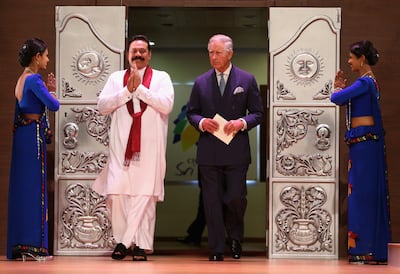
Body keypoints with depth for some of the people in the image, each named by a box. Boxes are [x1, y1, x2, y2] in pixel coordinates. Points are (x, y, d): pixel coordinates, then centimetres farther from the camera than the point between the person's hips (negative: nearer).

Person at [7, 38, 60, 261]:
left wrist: (49, 91, 11)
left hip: (22, 136, 9)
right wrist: (53, 93, 0)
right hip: (33, 136, -9)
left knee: (22, 188, 10)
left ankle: (19, 245, 12)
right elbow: (54, 105, -19)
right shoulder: (34, 79, -13)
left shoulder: (22, 79, 16)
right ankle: (32, 245, -6)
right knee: (34, 187, -6)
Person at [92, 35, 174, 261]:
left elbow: (166, 104, -8)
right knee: (116, 194, -6)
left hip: (150, 147, -2)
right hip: (122, 145, 2)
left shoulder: (161, 78, 9)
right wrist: (128, 90, -6)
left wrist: (140, 88, -9)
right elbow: (103, 106, 3)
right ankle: (122, 240, 8)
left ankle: (142, 245, -1)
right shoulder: (116, 78, 15)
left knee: (145, 196, -6)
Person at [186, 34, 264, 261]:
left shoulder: (247, 80, 3)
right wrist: (201, 122, -8)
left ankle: (236, 238, 24)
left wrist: (242, 122, -13)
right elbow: (191, 113, 13)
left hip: (236, 151, -2)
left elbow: (258, 113, 6)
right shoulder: (201, 82, 8)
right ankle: (217, 249, 9)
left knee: (236, 198, -4)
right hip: (209, 151, 2)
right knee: (212, 202, 2)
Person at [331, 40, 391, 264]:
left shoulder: (365, 82, -13)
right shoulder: (369, 81, 17)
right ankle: (376, 249, 13)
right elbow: (346, 100, 21)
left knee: (362, 192, -7)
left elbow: (336, 98, -21)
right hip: (366, 141, 10)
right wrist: (342, 87, 6)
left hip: (363, 141, -10)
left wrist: (338, 88, 0)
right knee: (370, 192, 10)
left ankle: (366, 250, -5)